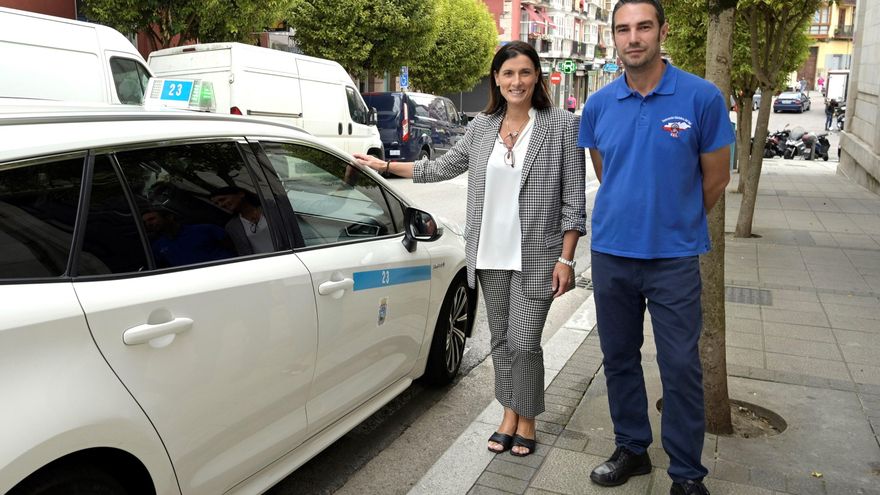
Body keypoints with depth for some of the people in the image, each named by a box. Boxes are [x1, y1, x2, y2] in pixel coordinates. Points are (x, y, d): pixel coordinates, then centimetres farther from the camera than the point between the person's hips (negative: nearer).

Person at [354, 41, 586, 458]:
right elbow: (443, 167, 18)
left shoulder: (561, 125, -5)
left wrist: (566, 259, -11)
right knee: (501, 340, 13)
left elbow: (573, 197, -6)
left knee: (524, 343, -1)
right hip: (490, 254, 4)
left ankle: (526, 419, 23)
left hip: (537, 257, -4)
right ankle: (509, 414, 31)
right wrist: (385, 166, 16)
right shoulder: (482, 125, 7)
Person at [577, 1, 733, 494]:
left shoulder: (703, 97, -8)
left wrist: (676, 224, 10)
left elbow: (716, 178, 0)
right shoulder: (598, 105, 2)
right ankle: (632, 449, 33)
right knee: (619, 357, 14)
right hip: (611, 253, 4)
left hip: (674, 258, -3)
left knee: (681, 368, 2)